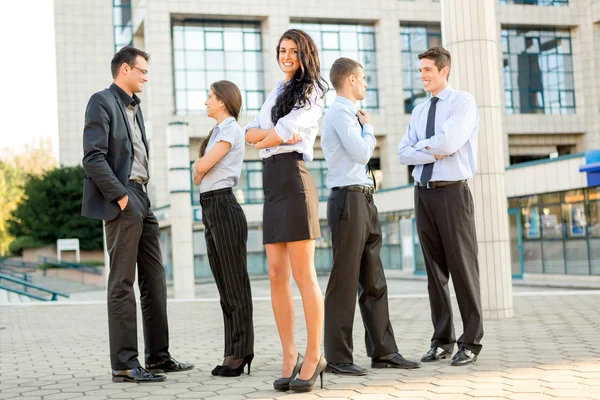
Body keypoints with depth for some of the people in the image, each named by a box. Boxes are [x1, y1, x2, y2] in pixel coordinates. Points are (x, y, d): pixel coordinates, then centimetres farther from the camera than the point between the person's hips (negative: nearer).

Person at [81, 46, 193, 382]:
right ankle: (124, 364, -3)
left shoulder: (134, 107, 21)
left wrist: (141, 198, 11)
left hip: (141, 201, 9)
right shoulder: (102, 102, -5)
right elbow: (93, 158, -15)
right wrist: (121, 197, -18)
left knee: (155, 281, 9)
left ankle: (159, 357, 15)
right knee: (123, 283, -7)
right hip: (122, 202, -9)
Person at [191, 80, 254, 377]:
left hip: (223, 206, -9)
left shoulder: (231, 130, -5)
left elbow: (201, 167, -14)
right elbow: (197, 175, 18)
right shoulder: (217, 132, 22)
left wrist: (201, 163, 6)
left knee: (235, 283, -6)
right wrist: (201, 165, -1)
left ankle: (241, 353, -2)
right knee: (224, 285, 8)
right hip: (210, 208, 9)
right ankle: (233, 352, 12)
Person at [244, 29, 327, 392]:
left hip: (294, 179, -7)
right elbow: (250, 134, 13)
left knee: (303, 274, -7)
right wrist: (275, 132, -5)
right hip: (271, 182, 7)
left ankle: (314, 356, -1)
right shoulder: (276, 94, 24)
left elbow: (284, 132, -11)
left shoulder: (312, 93, 2)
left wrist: (265, 139, 6)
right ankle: (290, 356, 8)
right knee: (277, 275, 3)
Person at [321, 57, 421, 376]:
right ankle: (337, 358, 0)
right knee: (345, 281, -6)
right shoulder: (340, 113, -9)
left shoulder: (351, 115, 19)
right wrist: (369, 127, -1)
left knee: (373, 281, 10)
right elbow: (362, 152, -18)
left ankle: (383, 351, 16)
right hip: (348, 199, -10)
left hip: (365, 200, 10)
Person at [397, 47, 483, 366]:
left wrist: (421, 144, 0)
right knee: (435, 268, 8)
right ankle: (442, 340, 15)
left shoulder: (463, 102, -2)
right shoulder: (419, 111, 16)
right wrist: (434, 152, -9)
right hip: (424, 193, 6)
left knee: (462, 266, -3)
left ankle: (470, 343, 4)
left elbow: (448, 142, -17)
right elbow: (403, 154, 7)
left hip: (452, 192, -6)